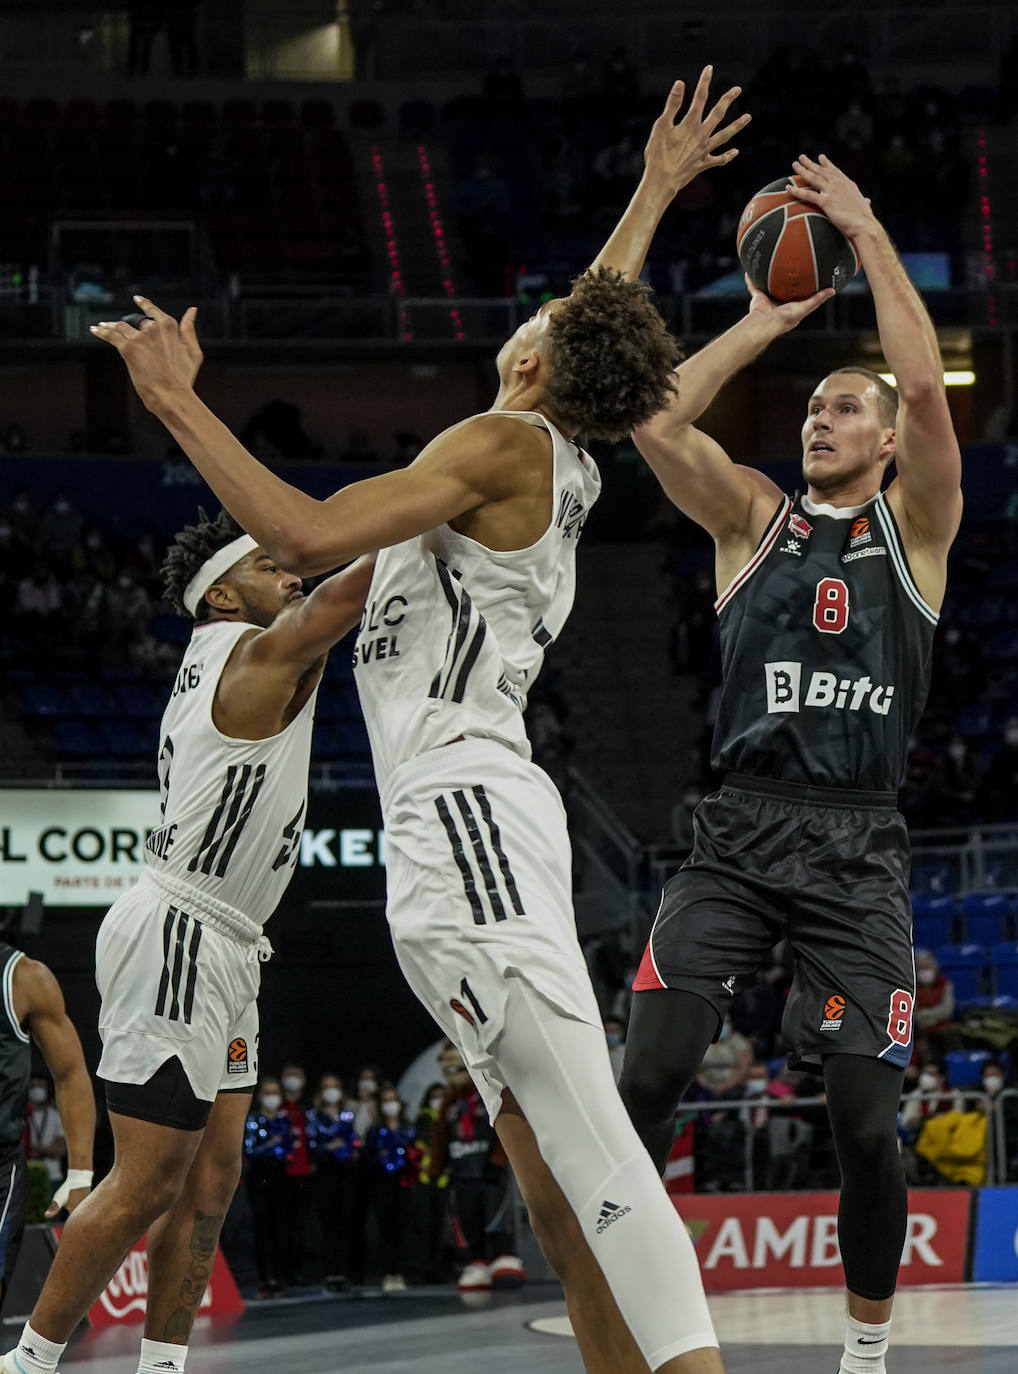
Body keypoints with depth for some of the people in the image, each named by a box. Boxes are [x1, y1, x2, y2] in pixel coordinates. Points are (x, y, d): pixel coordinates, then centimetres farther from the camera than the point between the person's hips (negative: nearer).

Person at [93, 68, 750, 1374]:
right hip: (465, 821, 9)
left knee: (582, 1137, -20)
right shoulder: (566, 461, 18)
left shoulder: (505, 441, -6)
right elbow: (608, 318, 39)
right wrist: (654, 193, 50)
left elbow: (308, 534, -17)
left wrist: (177, 401, -11)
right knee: (547, 1169, 5)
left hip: (464, 809, -9)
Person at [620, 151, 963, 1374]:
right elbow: (657, 421, -3)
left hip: (857, 847, -1)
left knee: (864, 1120, -3)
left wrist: (870, 236, -4)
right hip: (738, 829, 1)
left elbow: (926, 389, -8)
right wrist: (759, 327, 5)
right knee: (648, 1077, -13)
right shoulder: (756, 519, 13)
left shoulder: (915, 527, 9)